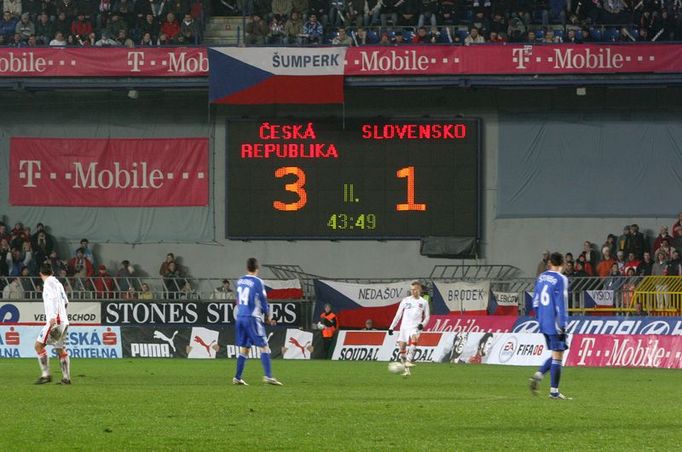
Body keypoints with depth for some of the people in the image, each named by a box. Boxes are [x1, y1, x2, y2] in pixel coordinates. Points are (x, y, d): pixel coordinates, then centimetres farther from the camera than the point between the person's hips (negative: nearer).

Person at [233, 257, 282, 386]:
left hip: (240, 317, 6)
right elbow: (264, 302, -5)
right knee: (264, 347, -5)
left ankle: (237, 378, 12)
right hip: (252, 318, -6)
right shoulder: (257, 282, -9)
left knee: (244, 349, 13)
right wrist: (268, 318, 9)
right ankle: (268, 376, -15)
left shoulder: (240, 281, 11)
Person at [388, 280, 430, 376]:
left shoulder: (424, 302, 7)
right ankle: (406, 370, 8)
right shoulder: (406, 300, 9)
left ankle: (409, 360, -40)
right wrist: (391, 327, 8)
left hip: (415, 327, -3)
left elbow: (427, 316, 12)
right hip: (404, 327, 3)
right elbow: (398, 315, 12)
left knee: (414, 339, -34)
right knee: (401, 348, -3)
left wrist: (423, 324, -9)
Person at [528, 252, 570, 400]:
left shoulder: (541, 277, 9)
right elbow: (561, 304, -16)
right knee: (557, 356, 0)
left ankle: (538, 375, 0)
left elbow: (535, 301, 14)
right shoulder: (561, 280, -11)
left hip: (543, 323, 7)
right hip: (555, 324, -7)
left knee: (555, 355, 18)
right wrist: (563, 325, -15)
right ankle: (554, 391, 0)